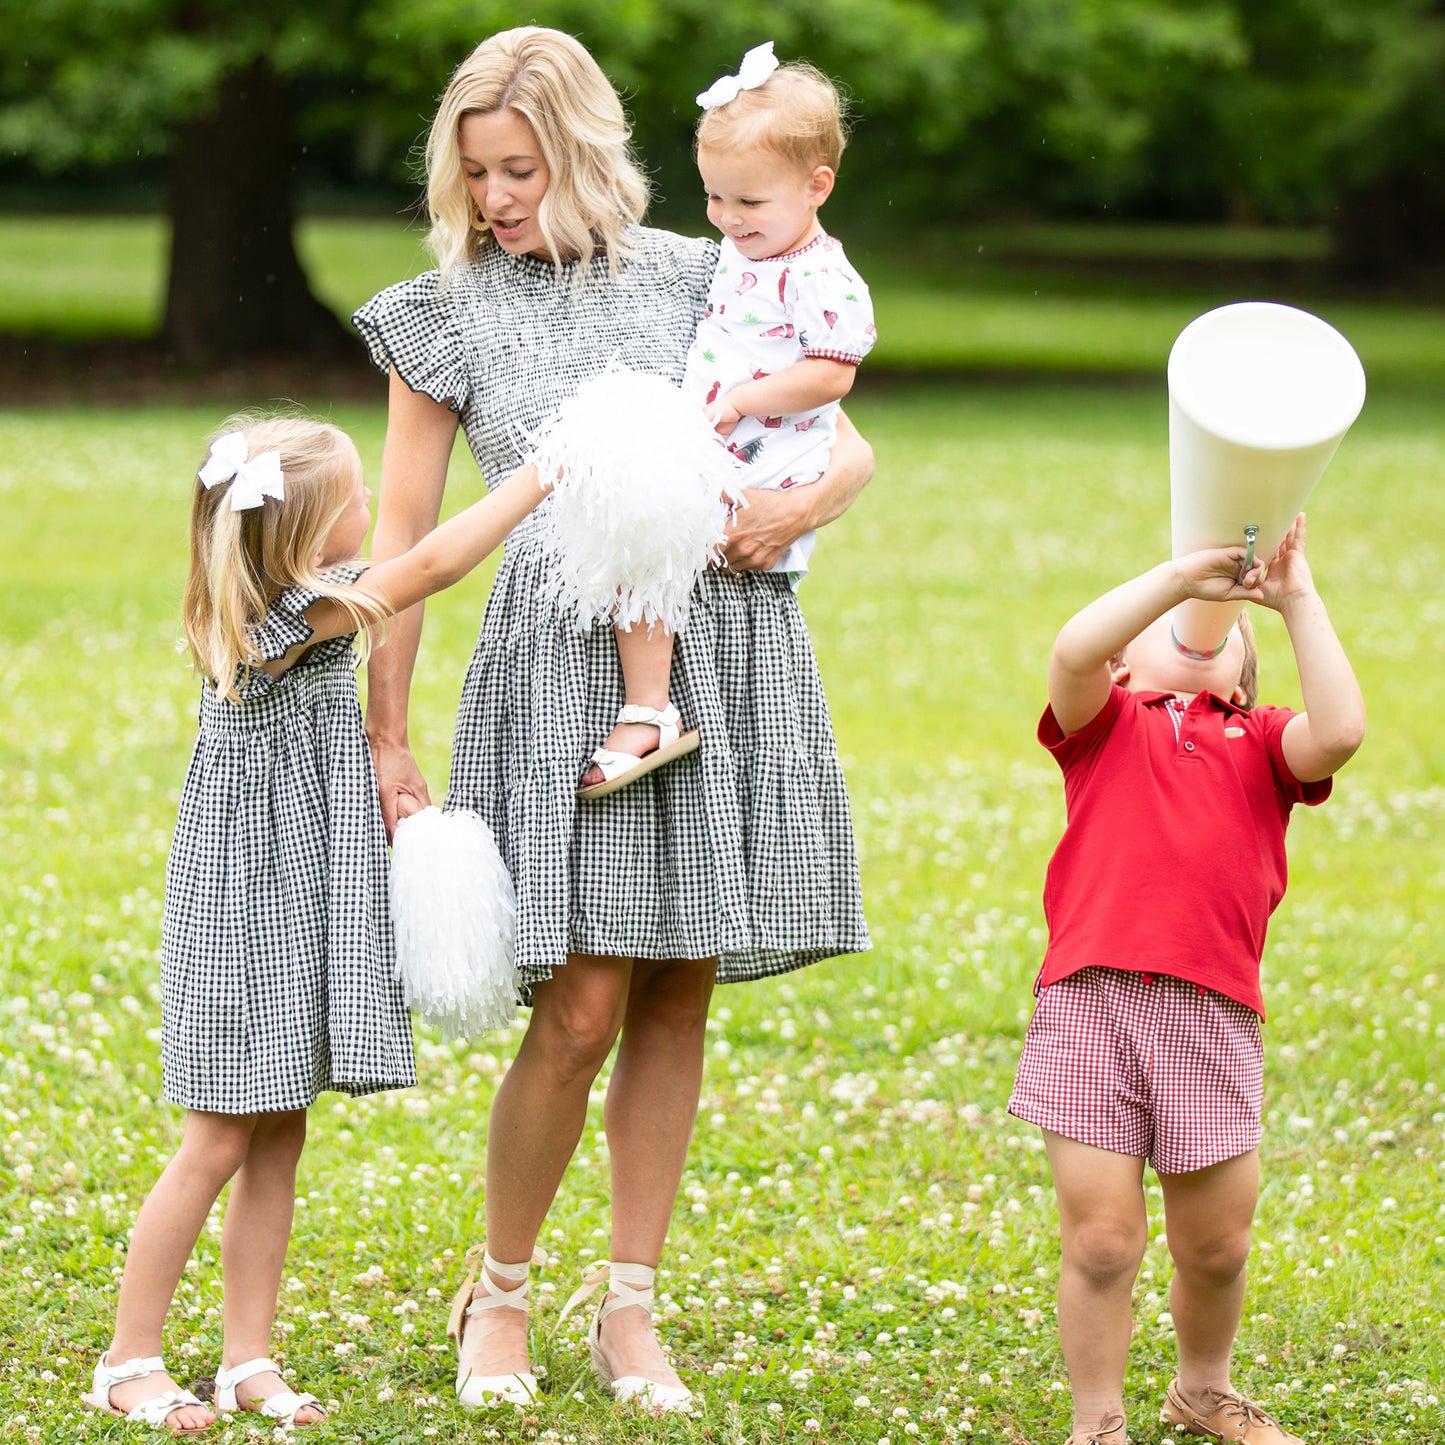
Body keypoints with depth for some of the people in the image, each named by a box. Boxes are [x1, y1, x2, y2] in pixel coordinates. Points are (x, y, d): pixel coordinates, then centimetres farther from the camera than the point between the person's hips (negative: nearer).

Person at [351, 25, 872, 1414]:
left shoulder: (691, 277, 8)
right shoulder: (448, 311, 4)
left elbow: (850, 447, 12)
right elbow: (400, 540, 6)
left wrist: (797, 506, -11)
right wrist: (385, 741, 3)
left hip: (719, 658, 3)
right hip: (562, 663, -2)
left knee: (675, 1000, 6)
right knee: (579, 1012, -9)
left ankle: (630, 1312, 17)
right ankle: (499, 1290, 12)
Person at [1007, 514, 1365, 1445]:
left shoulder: (1259, 742, 18)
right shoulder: (1107, 721, 14)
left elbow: (1338, 733, -4)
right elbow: (1073, 651, -9)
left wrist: (1298, 601, 1)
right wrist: (1182, 573, -5)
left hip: (1214, 1016, 2)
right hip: (1092, 995, -2)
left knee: (1217, 1241, 9)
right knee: (1101, 1239, -3)